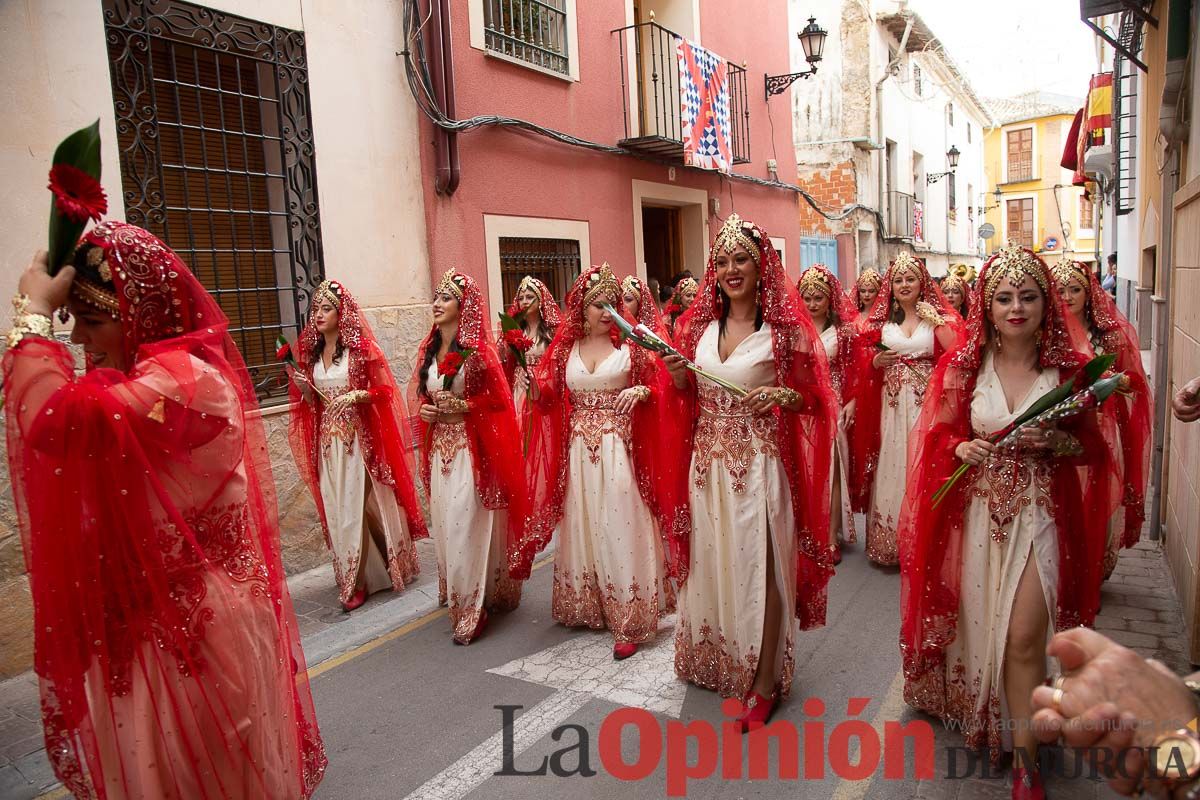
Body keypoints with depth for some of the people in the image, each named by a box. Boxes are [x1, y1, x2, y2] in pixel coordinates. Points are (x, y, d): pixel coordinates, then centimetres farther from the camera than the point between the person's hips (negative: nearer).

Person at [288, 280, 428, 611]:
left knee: (367, 504, 1)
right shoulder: (308, 350, 9)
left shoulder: (361, 347, -6)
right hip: (327, 442, 5)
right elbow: (308, 404, 15)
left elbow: (385, 390, -6)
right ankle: (354, 581, 17)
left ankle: (390, 565, 18)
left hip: (360, 439, -4)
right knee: (339, 510, 7)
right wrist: (303, 389, -6)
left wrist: (356, 395, -21)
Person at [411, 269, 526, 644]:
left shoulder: (477, 351, -11)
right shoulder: (428, 349, 9)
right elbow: (418, 392, 19)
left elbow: (499, 400, -10)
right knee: (446, 525, 14)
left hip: (471, 448, -6)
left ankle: (471, 610, 6)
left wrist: (461, 406, -18)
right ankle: (457, 597, 31)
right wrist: (423, 409, -1)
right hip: (440, 446, 7)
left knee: (467, 526, -4)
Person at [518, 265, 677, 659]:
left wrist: (642, 391, -18)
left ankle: (629, 622, 3)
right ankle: (588, 608, 27)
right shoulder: (565, 347, 8)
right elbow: (548, 399, 7)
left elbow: (657, 385, 2)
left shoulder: (629, 343, 1)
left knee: (619, 529, -3)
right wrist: (533, 382, -13)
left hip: (619, 448, -3)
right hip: (578, 450, 3)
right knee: (582, 527, 11)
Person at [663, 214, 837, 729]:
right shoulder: (699, 325, 7)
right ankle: (718, 661, 36)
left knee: (759, 565, 1)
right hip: (708, 462, 5)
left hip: (759, 462, -4)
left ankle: (765, 681, 17)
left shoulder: (784, 327, -6)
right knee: (712, 561, 14)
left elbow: (814, 398, -1)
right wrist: (676, 374, -6)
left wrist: (780, 396, -21)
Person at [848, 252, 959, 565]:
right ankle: (889, 541, 11)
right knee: (891, 463, 1)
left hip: (927, 403, -1)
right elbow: (864, 362, 8)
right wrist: (878, 361, -11)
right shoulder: (880, 320, 10)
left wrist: (935, 320, -12)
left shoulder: (939, 316, 7)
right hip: (891, 403, 1)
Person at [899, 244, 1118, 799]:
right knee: (976, 620, 12)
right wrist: (964, 448, -17)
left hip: (1039, 513, -1)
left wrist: (1053, 441, -16)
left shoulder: (1067, 368, -3)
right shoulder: (965, 365, -2)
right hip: (978, 512, 2)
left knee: (1024, 636, -6)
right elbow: (939, 434, 4)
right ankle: (975, 712, 38)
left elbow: (1091, 447, 5)